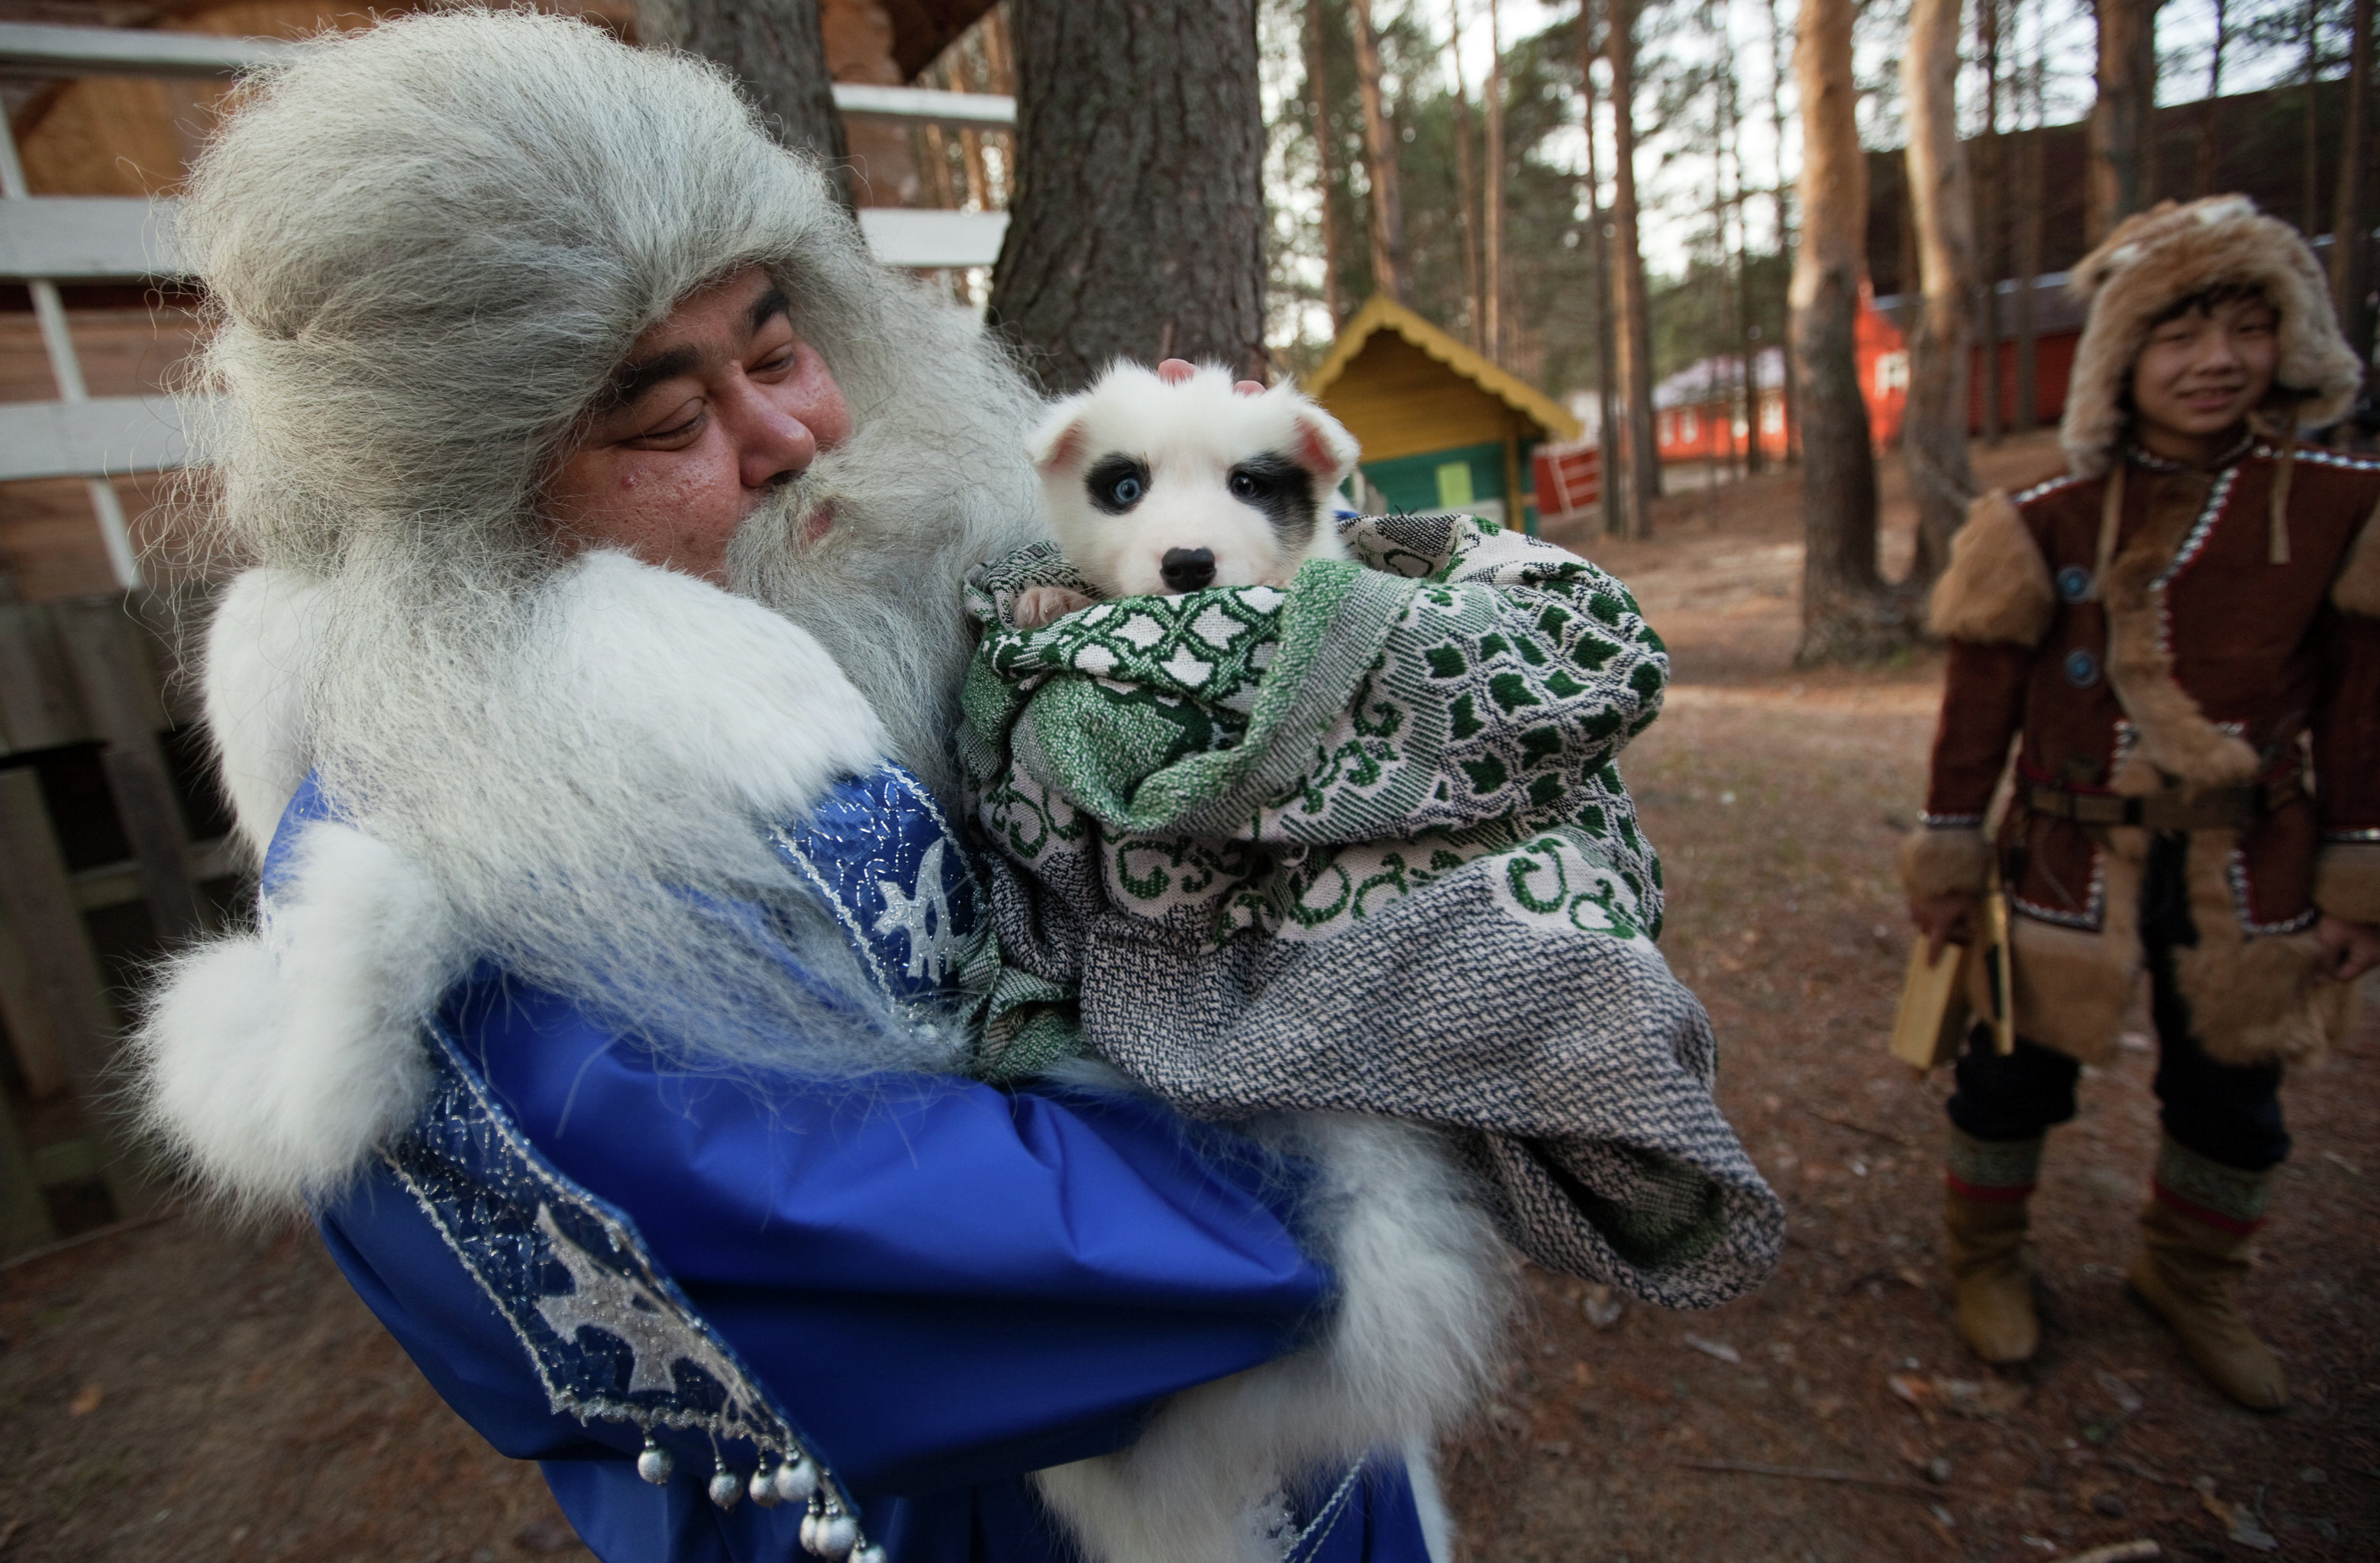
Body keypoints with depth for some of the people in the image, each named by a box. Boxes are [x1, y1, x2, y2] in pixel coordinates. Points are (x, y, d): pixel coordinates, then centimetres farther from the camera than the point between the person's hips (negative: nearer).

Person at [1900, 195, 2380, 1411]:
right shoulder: (2041, 531, -11)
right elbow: (1976, 718, -7)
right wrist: (1946, 864, -4)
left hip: (2250, 875, 3)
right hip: (2069, 865, -2)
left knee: (2230, 1096, 18)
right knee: (2017, 1074, 11)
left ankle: (2188, 1277, 44)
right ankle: (1985, 1257, 35)